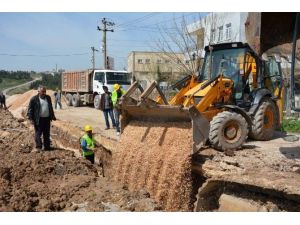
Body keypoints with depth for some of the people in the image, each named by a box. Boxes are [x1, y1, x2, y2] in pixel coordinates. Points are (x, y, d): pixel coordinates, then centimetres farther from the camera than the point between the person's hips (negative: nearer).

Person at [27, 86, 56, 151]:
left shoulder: (48, 98, 12)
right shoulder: (34, 99, -5)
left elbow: (50, 108, 22)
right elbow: (30, 109, -5)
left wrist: (52, 116, 22)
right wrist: (31, 118, -12)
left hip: (47, 119, 5)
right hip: (38, 119, -5)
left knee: (47, 134, 10)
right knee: (38, 133, -3)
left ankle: (47, 146, 18)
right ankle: (38, 147, 3)